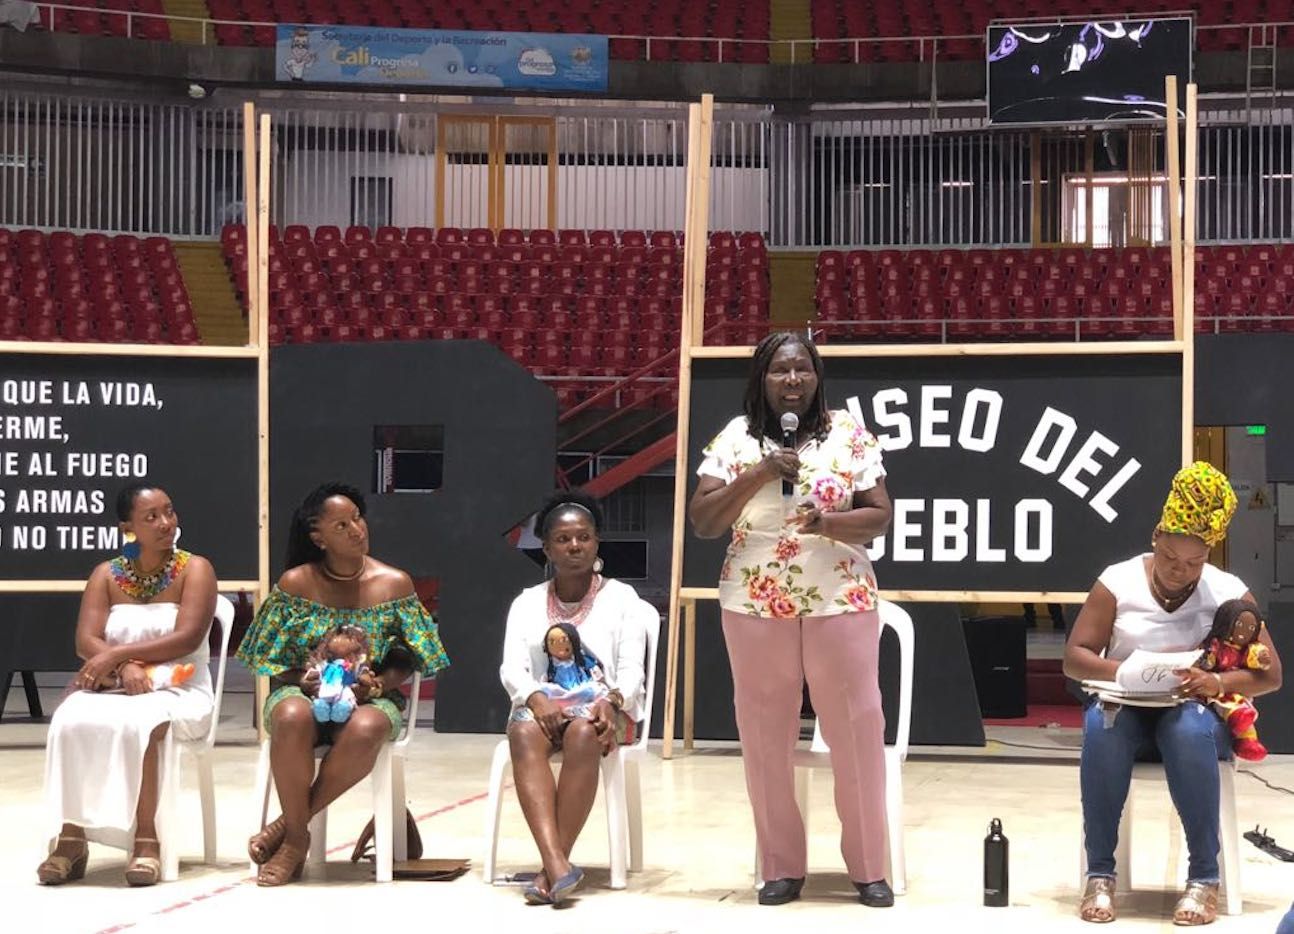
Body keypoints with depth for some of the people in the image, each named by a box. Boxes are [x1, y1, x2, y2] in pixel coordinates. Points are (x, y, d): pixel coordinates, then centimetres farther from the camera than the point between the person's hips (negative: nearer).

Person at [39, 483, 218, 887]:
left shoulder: (194, 569, -1)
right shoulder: (106, 575, 9)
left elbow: (187, 639, -15)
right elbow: (86, 641, -3)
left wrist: (116, 654, -20)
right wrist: (124, 667, -25)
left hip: (179, 692, -3)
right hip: (115, 687, 3)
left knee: (134, 724, -38)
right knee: (71, 721, -31)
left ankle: (146, 837, -28)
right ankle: (72, 837, -26)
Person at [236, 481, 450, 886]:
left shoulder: (394, 584, 2)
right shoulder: (295, 583, 1)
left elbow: (406, 660, 7)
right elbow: (272, 661, 5)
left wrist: (381, 683, -13)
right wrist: (301, 680, -16)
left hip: (368, 698, 0)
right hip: (302, 692, 0)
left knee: (365, 730, -38)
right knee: (292, 718, -39)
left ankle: (290, 823, -21)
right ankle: (297, 838, -23)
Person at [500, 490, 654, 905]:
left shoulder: (621, 598, 10)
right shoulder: (527, 602, 16)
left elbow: (631, 669, 0)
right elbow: (512, 668, 3)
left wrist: (611, 700, -23)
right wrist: (537, 699, -20)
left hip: (602, 706, -1)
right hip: (543, 705, 2)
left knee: (582, 734, -38)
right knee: (524, 733, -36)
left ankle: (551, 867, -39)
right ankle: (558, 866, -49)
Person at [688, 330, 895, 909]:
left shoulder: (849, 435, 1)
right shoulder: (735, 438, 2)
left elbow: (879, 517, 0)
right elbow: (702, 522, -2)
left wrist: (829, 523, -19)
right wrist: (758, 475, -14)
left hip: (841, 600, -1)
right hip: (755, 603, 1)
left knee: (856, 730, 0)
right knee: (765, 733, 4)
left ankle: (868, 866, 11)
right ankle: (781, 867, 15)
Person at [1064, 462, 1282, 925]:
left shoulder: (1229, 592, -2)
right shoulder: (1117, 582, -3)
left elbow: (1270, 674, -3)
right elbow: (1074, 658, -4)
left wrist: (1217, 683, -24)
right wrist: (1124, 672, -25)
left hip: (1197, 711, 0)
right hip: (1127, 708, 1)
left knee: (1190, 729, -38)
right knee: (1102, 725, -36)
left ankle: (1204, 877, -27)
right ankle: (1100, 874, -27)